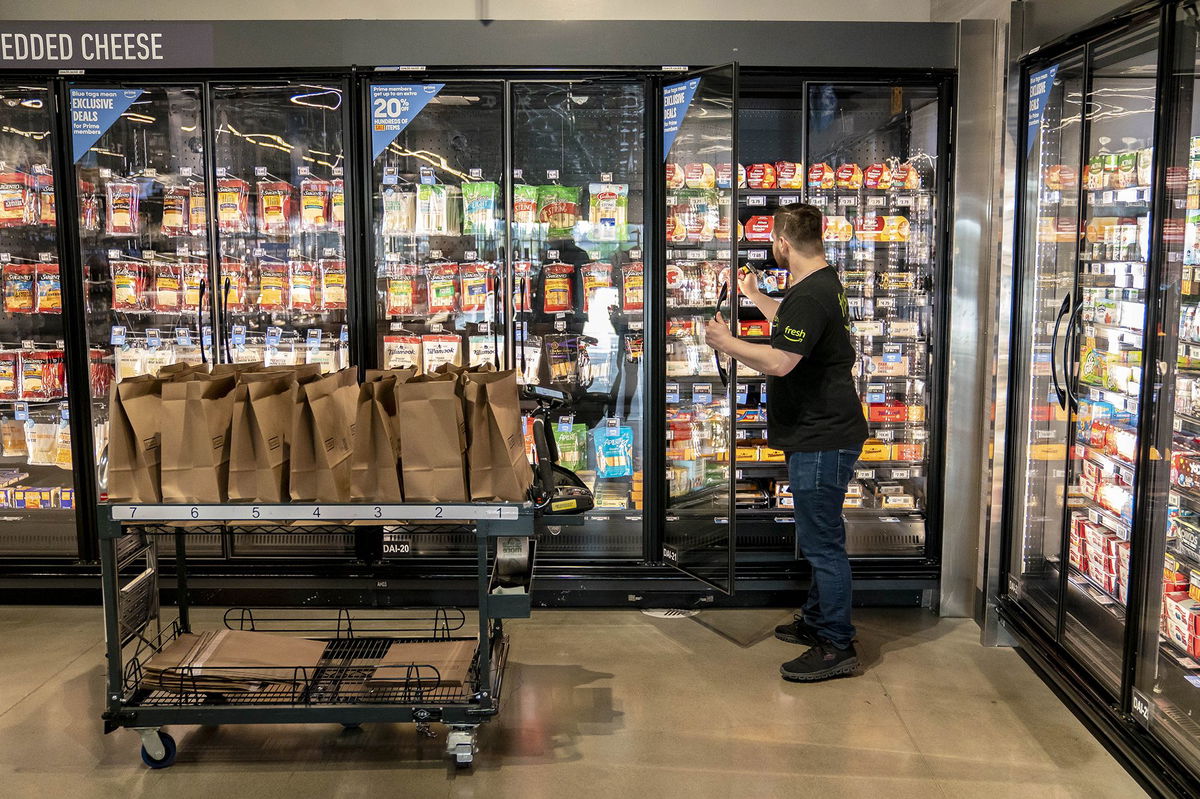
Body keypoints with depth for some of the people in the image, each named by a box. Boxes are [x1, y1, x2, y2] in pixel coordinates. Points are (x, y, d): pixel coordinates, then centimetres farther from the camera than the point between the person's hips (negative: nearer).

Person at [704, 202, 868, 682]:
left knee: (822, 541, -4)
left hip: (822, 439, -11)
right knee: (819, 537, 21)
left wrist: (725, 342, -14)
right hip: (819, 432, 11)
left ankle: (837, 647, 4)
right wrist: (754, 295, 41)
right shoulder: (823, 285, 14)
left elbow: (778, 362, -28)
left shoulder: (810, 295, -21)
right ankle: (816, 621, 35)